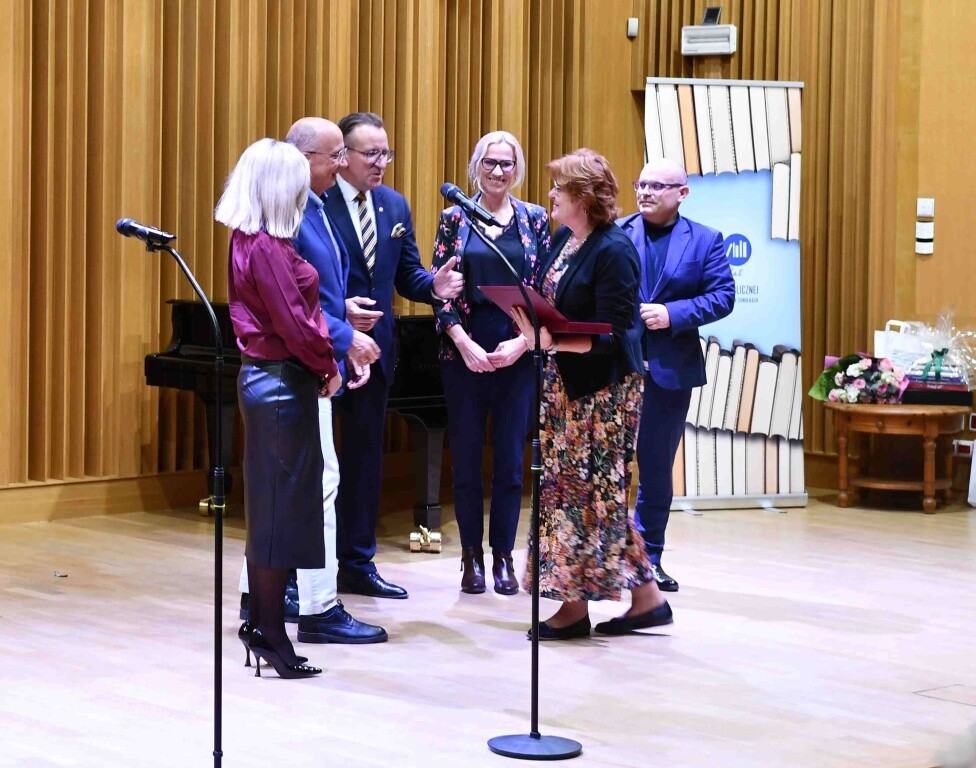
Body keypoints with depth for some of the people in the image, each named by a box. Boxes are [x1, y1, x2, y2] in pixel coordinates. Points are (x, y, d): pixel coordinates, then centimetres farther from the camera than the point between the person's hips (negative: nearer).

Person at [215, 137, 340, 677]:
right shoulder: (267, 248, -19)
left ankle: (262, 621, 21)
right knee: (282, 505, -3)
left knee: (270, 505, 14)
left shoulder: (250, 241, 11)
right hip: (283, 382, -10)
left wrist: (322, 361, 5)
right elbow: (293, 324, -19)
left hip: (265, 376, 10)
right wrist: (327, 366, -5)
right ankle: (270, 632, 3)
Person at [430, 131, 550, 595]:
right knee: (466, 456, 4)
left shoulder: (535, 220, 5)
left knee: (510, 457, 3)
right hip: (464, 353, 0)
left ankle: (503, 556, 12)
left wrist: (522, 342, -10)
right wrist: (464, 343, -12)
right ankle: (472, 555, 13)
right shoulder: (454, 219, 4)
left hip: (517, 353, 0)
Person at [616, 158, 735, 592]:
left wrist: (672, 314, -14)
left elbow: (723, 296, -4)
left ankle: (649, 559, 20)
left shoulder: (705, 242, 4)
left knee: (657, 469, 10)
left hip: (669, 371, 1)